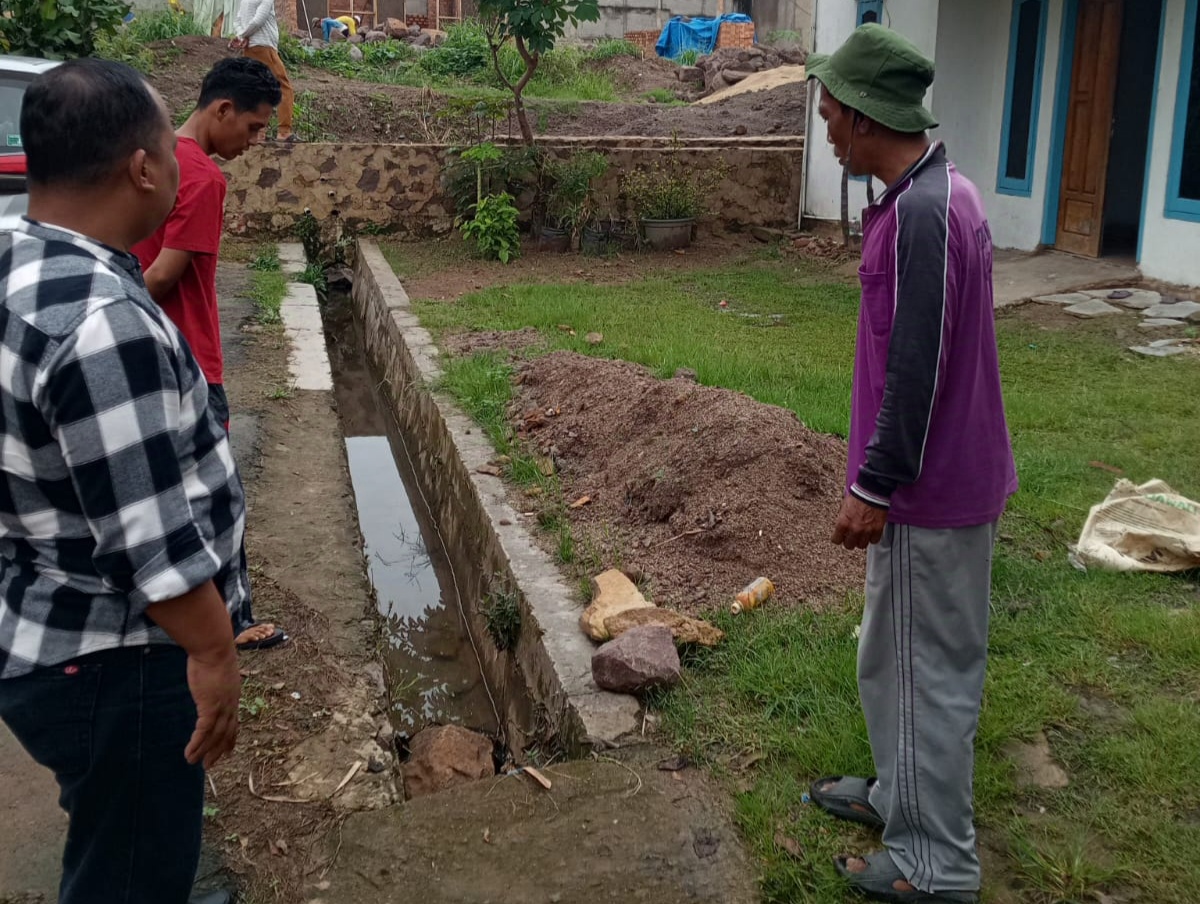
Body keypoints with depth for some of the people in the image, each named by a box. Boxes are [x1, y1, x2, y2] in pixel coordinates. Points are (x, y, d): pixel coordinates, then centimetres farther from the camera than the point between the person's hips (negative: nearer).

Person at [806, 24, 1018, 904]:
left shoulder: (922, 213, -23)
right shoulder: (934, 194, 9)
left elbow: (915, 368, -25)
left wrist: (876, 487, -18)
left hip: (932, 489, -10)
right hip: (933, 476, 10)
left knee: (931, 669, 3)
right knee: (896, 657, 22)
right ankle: (899, 794, 40)